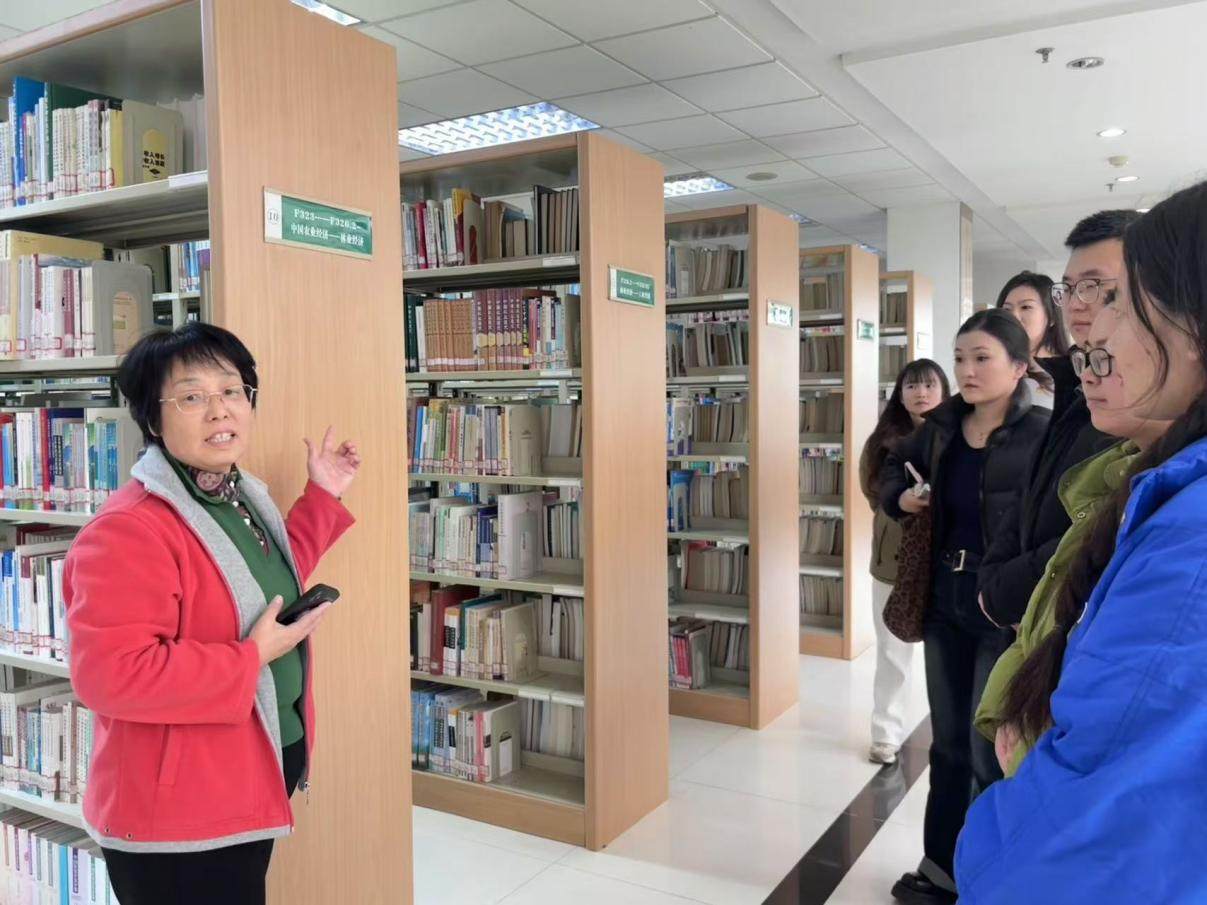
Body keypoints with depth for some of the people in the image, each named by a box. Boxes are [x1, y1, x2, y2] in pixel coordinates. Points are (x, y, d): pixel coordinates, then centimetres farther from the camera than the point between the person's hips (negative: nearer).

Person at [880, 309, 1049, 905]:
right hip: (944, 598, 6)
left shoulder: (1043, 434, -15)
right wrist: (899, 497, 3)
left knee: (990, 750, 3)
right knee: (948, 741, 17)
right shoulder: (941, 427, 4)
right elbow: (894, 465, 22)